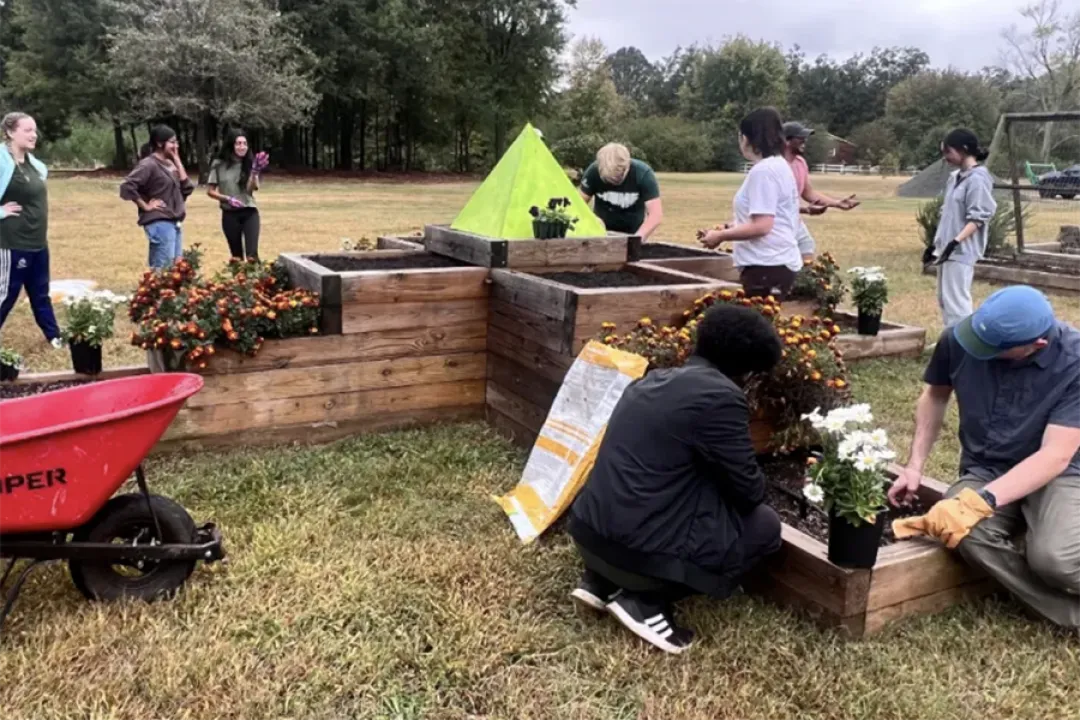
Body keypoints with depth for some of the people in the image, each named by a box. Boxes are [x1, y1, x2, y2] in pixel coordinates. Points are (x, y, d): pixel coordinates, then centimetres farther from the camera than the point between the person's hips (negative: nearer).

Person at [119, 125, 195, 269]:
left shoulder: (169, 164, 14)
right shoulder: (149, 165, -10)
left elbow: (186, 187, 7)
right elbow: (126, 187, -19)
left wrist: (177, 160, 6)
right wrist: (145, 206, -13)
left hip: (175, 223, 9)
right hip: (160, 224, -9)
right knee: (163, 270, -9)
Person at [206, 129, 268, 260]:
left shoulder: (249, 164, 2)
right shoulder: (219, 165, 0)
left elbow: (251, 189, -11)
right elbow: (210, 191, 2)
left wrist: (255, 172, -27)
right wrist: (228, 199, -14)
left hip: (250, 212, 0)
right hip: (229, 214, 1)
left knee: (252, 253, -14)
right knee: (236, 255, 10)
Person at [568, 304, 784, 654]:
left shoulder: (653, 379, 13)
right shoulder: (721, 397, -12)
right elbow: (750, 490, -4)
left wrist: (718, 491, 32)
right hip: (637, 547, -8)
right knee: (764, 525, 10)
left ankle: (601, 580, 18)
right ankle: (647, 601, 2)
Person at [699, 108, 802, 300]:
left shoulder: (763, 171, -14)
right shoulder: (778, 166, 17)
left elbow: (761, 226, -20)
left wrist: (720, 236, -10)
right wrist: (727, 228, 14)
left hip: (767, 266, -10)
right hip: (774, 262, 10)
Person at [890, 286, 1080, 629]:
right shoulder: (959, 338, -13)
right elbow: (935, 395, 8)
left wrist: (982, 501, -36)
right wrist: (914, 466, -1)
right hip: (984, 470, 3)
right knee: (970, 536, -33)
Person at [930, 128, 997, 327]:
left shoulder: (978, 179, -13)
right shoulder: (955, 177, 13)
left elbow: (977, 219, -18)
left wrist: (956, 242, -26)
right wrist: (938, 242, 19)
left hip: (962, 250, -9)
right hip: (948, 248, 9)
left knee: (956, 300, -10)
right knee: (944, 299, 13)